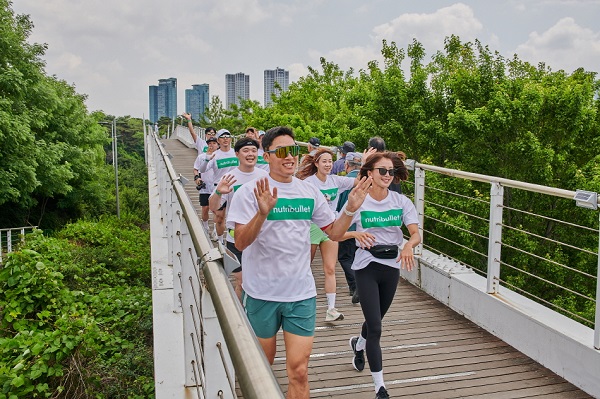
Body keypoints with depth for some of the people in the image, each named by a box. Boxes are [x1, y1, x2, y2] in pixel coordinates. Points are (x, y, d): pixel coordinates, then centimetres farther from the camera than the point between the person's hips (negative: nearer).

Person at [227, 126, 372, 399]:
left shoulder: (309, 192, 5)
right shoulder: (249, 192, -9)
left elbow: (335, 233, 11)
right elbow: (240, 243, -18)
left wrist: (350, 209, -6)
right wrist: (263, 212, -34)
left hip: (302, 294, 3)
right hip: (261, 293, -2)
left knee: (298, 371, 1)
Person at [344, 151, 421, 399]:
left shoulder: (401, 202, -4)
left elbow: (416, 234, -12)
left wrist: (408, 246, -33)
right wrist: (357, 234, -31)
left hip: (392, 266, 4)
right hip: (367, 268, -4)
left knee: (376, 320, 22)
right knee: (375, 328, -7)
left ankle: (359, 344, 57)